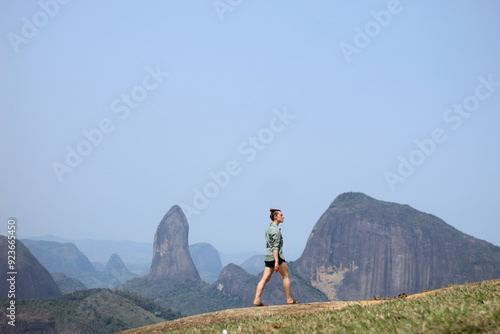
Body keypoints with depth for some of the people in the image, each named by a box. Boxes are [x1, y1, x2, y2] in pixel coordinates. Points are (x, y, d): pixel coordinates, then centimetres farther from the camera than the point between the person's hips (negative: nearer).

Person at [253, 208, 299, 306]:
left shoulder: (269, 229, 17)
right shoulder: (276, 230, -12)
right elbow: (275, 246, -19)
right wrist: (276, 261, -23)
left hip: (268, 256, 8)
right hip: (275, 255, -8)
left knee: (265, 278, 2)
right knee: (286, 276, 6)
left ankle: (257, 300, -7)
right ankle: (289, 299, 12)